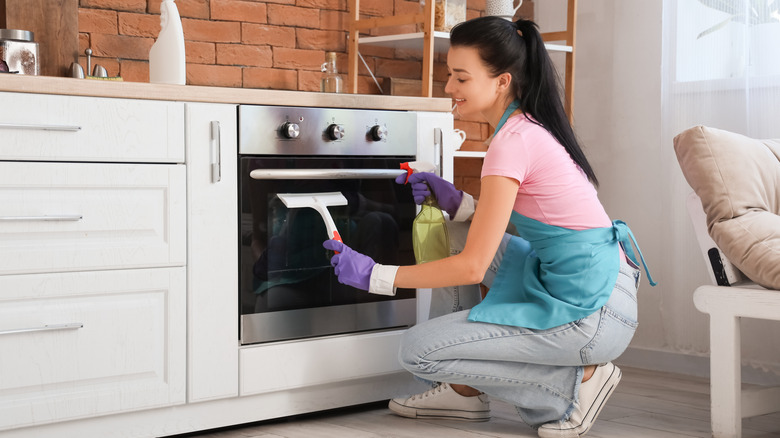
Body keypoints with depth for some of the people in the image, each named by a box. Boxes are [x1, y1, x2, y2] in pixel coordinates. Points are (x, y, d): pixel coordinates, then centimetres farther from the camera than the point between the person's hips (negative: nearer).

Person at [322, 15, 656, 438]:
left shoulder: (514, 141, -18)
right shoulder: (534, 126, 10)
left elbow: (473, 266, -18)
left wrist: (374, 274, -13)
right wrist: (455, 202, 3)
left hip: (593, 313, -10)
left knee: (418, 350, -7)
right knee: (455, 233, 15)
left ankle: (574, 383, -1)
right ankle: (464, 390, 17)